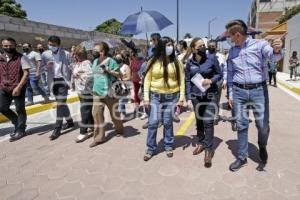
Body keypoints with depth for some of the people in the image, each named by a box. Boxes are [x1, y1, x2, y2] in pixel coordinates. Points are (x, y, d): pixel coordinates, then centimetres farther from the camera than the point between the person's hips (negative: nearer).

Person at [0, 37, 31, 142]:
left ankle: (20, 130, 18)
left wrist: (18, 87, -21)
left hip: (18, 88, -6)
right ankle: (18, 123, 29)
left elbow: (26, 73, -13)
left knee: (20, 110, 4)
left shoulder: (21, 58, -8)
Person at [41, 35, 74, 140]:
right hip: (53, 82, 5)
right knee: (61, 103, 15)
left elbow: (71, 68, -2)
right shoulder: (45, 54, 4)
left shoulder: (66, 54, -4)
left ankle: (57, 129, -6)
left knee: (61, 104, -9)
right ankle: (70, 122, 31)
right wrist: (47, 66, -19)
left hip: (63, 80, -5)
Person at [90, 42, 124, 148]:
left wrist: (108, 70, -21)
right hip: (97, 92, 6)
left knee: (114, 113, 10)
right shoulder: (95, 61, 10)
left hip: (109, 91, -6)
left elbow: (119, 74, -10)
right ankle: (99, 137, 10)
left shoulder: (110, 61, -10)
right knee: (97, 114, 1)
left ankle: (119, 130, 35)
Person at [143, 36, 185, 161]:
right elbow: (147, 79, 1)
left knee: (168, 122, 7)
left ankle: (168, 146, 27)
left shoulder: (176, 62, 2)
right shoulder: (153, 62, 0)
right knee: (153, 122, 1)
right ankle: (150, 149, 16)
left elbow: (181, 80, 3)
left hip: (172, 96, 0)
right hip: (156, 96, 0)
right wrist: (146, 96, -4)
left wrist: (181, 96, -3)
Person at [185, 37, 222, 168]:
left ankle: (209, 149, 3)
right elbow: (187, 81, 3)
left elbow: (219, 74, 3)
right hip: (196, 96, 3)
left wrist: (211, 80, -18)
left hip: (210, 95, -2)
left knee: (208, 121, -6)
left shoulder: (212, 59, -6)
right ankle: (201, 143, 30)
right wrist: (188, 97, -2)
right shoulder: (189, 63, 0)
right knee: (199, 120, 12)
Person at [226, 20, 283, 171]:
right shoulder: (232, 51, 8)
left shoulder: (259, 44, -3)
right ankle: (242, 157, 21)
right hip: (239, 91, 3)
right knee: (241, 125, 7)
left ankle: (262, 147, 34)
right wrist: (230, 94, 11)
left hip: (259, 90, -3)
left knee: (263, 125, 2)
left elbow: (273, 57, -21)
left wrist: (277, 50, -46)